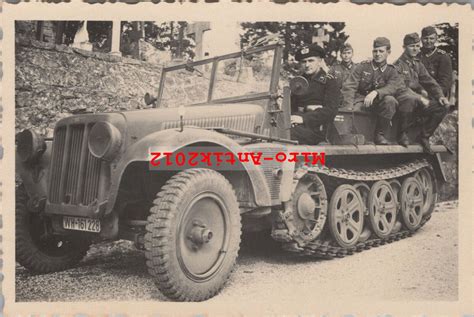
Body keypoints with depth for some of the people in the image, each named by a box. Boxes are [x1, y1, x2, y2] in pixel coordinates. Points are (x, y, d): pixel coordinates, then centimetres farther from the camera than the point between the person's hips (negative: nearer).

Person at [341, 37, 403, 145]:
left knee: (390, 100, -30)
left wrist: (375, 93, -33)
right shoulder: (362, 67, 7)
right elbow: (349, 86, -5)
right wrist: (348, 107, -22)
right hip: (360, 100, -1)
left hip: (378, 103, 1)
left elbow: (393, 87, -12)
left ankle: (380, 135, -15)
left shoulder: (391, 71, 10)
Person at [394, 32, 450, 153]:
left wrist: (440, 96, -5)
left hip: (417, 99, 7)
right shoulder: (398, 65, -5)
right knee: (410, 99, -41)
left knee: (441, 107, -15)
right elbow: (401, 88, -16)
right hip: (402, 99, -6)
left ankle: (425, 137, 0)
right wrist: (419, 98, -23)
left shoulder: (418, 64, 17)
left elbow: (429, 82, 13)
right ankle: (402, 134, -21)